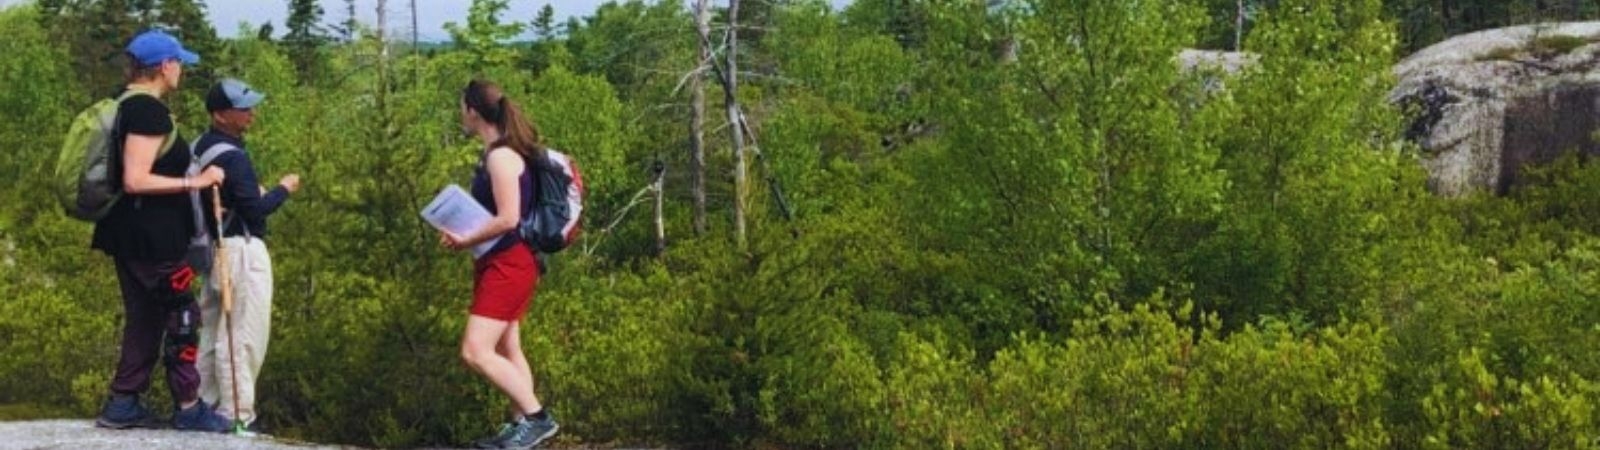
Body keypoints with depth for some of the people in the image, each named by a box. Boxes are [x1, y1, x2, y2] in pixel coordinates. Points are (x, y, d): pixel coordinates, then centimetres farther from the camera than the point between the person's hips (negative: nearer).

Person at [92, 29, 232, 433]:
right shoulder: (150, 111, -18)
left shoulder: (125, 107, 13)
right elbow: (136, 180, -25)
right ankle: (188, 407, 5)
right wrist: (195, 182, -21)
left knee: (143, 318, 15)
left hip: (130, 234, 10)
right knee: (181, 316, -1)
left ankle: (123, 405, 15)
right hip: (153, 237, -10)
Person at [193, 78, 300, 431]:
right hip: (242, 251, -10)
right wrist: (283, 189, -5)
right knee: (242, 336, -6)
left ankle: (203, 406, 19)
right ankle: (236, 415, -5)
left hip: (214, 247, 10)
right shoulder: (231, 156, -19)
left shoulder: (201, 148, 10)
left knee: (213, 331, 15)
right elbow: (255, 209, -21)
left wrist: (254, 192, 18)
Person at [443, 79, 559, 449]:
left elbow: (508, 219, -24)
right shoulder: (494, 153, 12)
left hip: (509, 263, -11)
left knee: (475, 352, -14)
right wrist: (462, 231, 5)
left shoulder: (501, 156, -18)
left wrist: (466, 241, -14)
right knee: (505, 350, 13)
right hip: (498, 263, 11)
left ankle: (537, 417, -10)